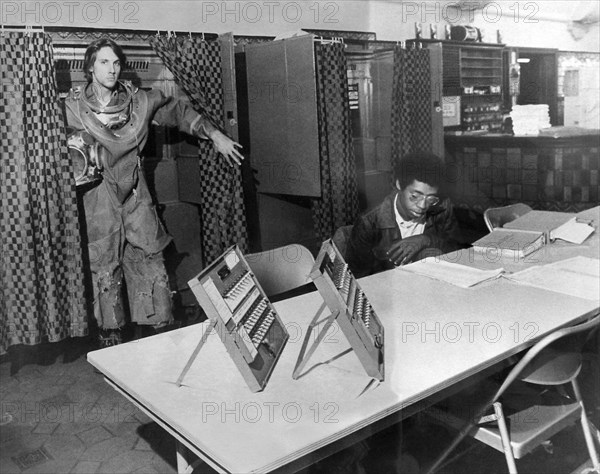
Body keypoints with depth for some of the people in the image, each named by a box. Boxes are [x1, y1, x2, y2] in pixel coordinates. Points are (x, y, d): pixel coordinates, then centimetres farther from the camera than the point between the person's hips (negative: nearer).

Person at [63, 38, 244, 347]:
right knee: (104, 270, 3)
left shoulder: (138, 100, 5)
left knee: (150, 264, 2)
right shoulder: (73, 106, 1)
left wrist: (215, 135, 13)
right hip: (98, 198, -1)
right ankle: (110, 338, 16)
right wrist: (96, 126, -9)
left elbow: (178, 111, 16)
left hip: (135, 196, 2)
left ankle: (162, 328, 14)